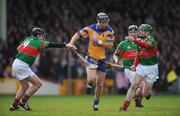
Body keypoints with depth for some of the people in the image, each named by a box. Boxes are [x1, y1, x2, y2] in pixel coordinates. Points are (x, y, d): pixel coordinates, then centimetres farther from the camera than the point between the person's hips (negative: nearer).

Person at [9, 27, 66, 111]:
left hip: (16, 63, 9)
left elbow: (18, 49, 16)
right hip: (22, 66, -9)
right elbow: (52, 45, -12)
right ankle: (23, 102, 0)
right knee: (38, 83, -3)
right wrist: (66, 45, -13)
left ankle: (14, 106, 25)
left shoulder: (28, 39, 15)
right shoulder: (38, 42, -7)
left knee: (25, 87, 23)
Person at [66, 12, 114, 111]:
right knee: (92, 78, -27)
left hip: (102, 60, 3)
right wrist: (71, 43, -25)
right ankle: (89, 84, 12)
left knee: (100, 84, 7)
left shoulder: (109, 31, -5)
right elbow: (77, 35, -8)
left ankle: (96, 103, 27)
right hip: (91, 58, -3)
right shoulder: (90, 29, -11)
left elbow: (110, 45, -13)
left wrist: (99, 41, -25)